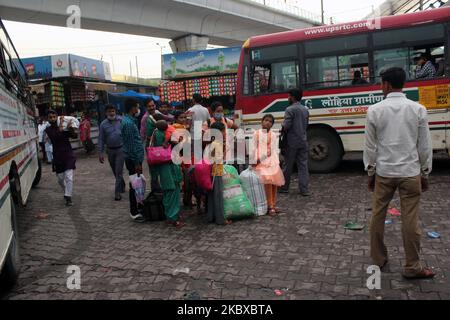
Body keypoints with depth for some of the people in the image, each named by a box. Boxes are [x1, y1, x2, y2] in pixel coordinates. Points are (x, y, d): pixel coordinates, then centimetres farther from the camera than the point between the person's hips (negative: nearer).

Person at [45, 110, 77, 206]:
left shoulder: (65, 127, 2)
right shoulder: (49, 129, 1)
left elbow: (74, 136, -10)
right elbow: (55, 137, -19)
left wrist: (70, 128, -27)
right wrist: (60, 126, -25)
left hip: (68, 155, -1)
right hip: (58, 157, 2)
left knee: (69, 177, -11)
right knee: (60, 179, 12)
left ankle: (68, 198, -7)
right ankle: (66, 192, 39)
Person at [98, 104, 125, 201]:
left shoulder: (121, 121, -6)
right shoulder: (103, 124, 2)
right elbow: (101, 139, 3)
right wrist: (100, 153, 0)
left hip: (121, 149, -4)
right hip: (110, 150, 4)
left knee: (119, 171, -7)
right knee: (115, 171, 16)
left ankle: (117, 192, 0)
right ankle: (122, 186, 39)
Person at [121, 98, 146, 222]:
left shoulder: (130, 120, 12)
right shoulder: (128, 123, -20)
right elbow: (131, 145, -22)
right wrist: (136, 163, -20)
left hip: (135, 158, 10)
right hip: (133, 159, -10)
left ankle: (139, 206, 31)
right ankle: (134, 212, 8)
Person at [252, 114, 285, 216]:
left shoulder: (273, 135, 10)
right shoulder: (257, 134, 6)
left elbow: (274, 150, 6)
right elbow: (255, 148, 5)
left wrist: (277, 163, -4)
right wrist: (256, 160, -6)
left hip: (272, 162, 3)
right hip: (261, 162, -3)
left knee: (274, 183, 1)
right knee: (267, 183, -15)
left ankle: (273, 205, 13)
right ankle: (270, 207, -12)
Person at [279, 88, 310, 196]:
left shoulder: (290, 109, -12)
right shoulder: (305, 109, 11)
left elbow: (286, 125, -18)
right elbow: (306, 125, 16)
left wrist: (282, 129, 2)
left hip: (292, 142, -6)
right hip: (303, 141, 6)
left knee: (288, 165, 5)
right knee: (303, 165, 5)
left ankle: (284, 187, 17)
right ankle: (304, 189, 4)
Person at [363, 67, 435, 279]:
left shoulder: (375, 110, -5)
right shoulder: (418, 109, -3)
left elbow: (370, 146, -2)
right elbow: (425, 146, 0)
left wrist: (370, 172, 8)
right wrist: (425, 174, 10)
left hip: (383, 172, 0)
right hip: (410, 172, 0)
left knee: (378, 216, 13)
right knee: (410, 220, 6)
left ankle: (378, 259, 26)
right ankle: (412, 267, 17)